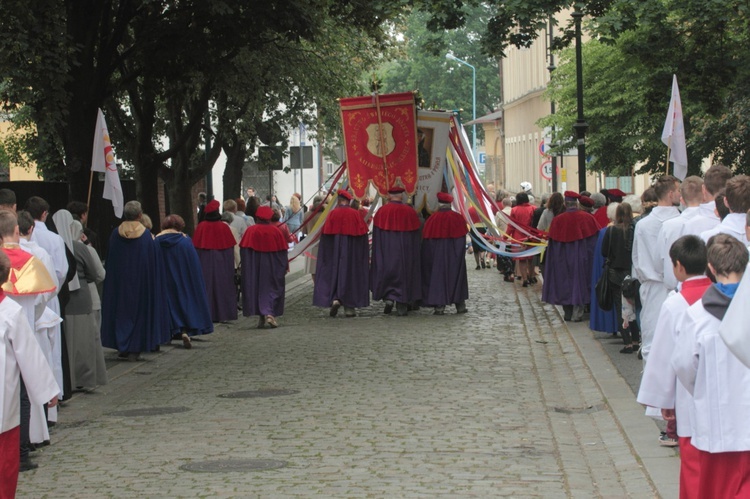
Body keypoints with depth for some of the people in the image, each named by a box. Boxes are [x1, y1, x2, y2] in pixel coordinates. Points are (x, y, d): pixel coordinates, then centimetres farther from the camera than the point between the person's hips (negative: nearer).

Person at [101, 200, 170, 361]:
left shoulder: (115, 234, -3)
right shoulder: (147, 236, -8)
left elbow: (109, 262, 2)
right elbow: (154, 263, -5)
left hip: (119, 281, 2)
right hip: (141, 281, -2)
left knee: (121, 310, 11)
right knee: (139, 311, 5)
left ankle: (122, 347, 11)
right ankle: (135, 349, 2)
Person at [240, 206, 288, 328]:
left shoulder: (250, 231, -7)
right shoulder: (276, 231, -5)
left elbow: (244, 249, -5)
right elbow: (283, 250, -1)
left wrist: (245, 266, 5)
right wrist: (285, 266, 8)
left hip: (254, 266, 0)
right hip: (271, 267, 0)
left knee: (257, 289, 10)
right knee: (271, 288, 5)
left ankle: (261, 317, 9)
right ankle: (269, 313, -15)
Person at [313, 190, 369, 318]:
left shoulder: (332, 214, -5)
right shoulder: (355, 214, -4)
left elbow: (326, 235, -3)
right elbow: (362, 235, -1)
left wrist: (326, 255, 7)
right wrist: (365, 256, 8)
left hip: (334, 250, 0)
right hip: (352, 252, 0)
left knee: (333, 274, 9)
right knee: (350, 274, 7)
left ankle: (334, 299, -13)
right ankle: (349, 307, 5)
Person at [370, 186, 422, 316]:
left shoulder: (381, 212, -4)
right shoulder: (410, 212, -1)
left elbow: (376, 237, -1)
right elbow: (416, 237, 3)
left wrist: (378, 254, 8)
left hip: (386, 251, 0)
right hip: (405, 251, 1)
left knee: (387, 272, 12)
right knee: (404, 271, 7)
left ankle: (388, 298, -5)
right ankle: (402, 305, 7)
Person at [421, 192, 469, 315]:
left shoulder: (432, 219, -8)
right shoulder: (458, 218, -5)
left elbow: (426, 239, -4)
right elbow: (463, 238, 0)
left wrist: (429, 258, 6)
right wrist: (459, 253, 12)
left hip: (437, 254, -1)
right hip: (454, 255, 1)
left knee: (438, 277, 6)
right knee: (456, 276, 13)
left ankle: (439, 306, 0)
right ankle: (460, 305, 15)